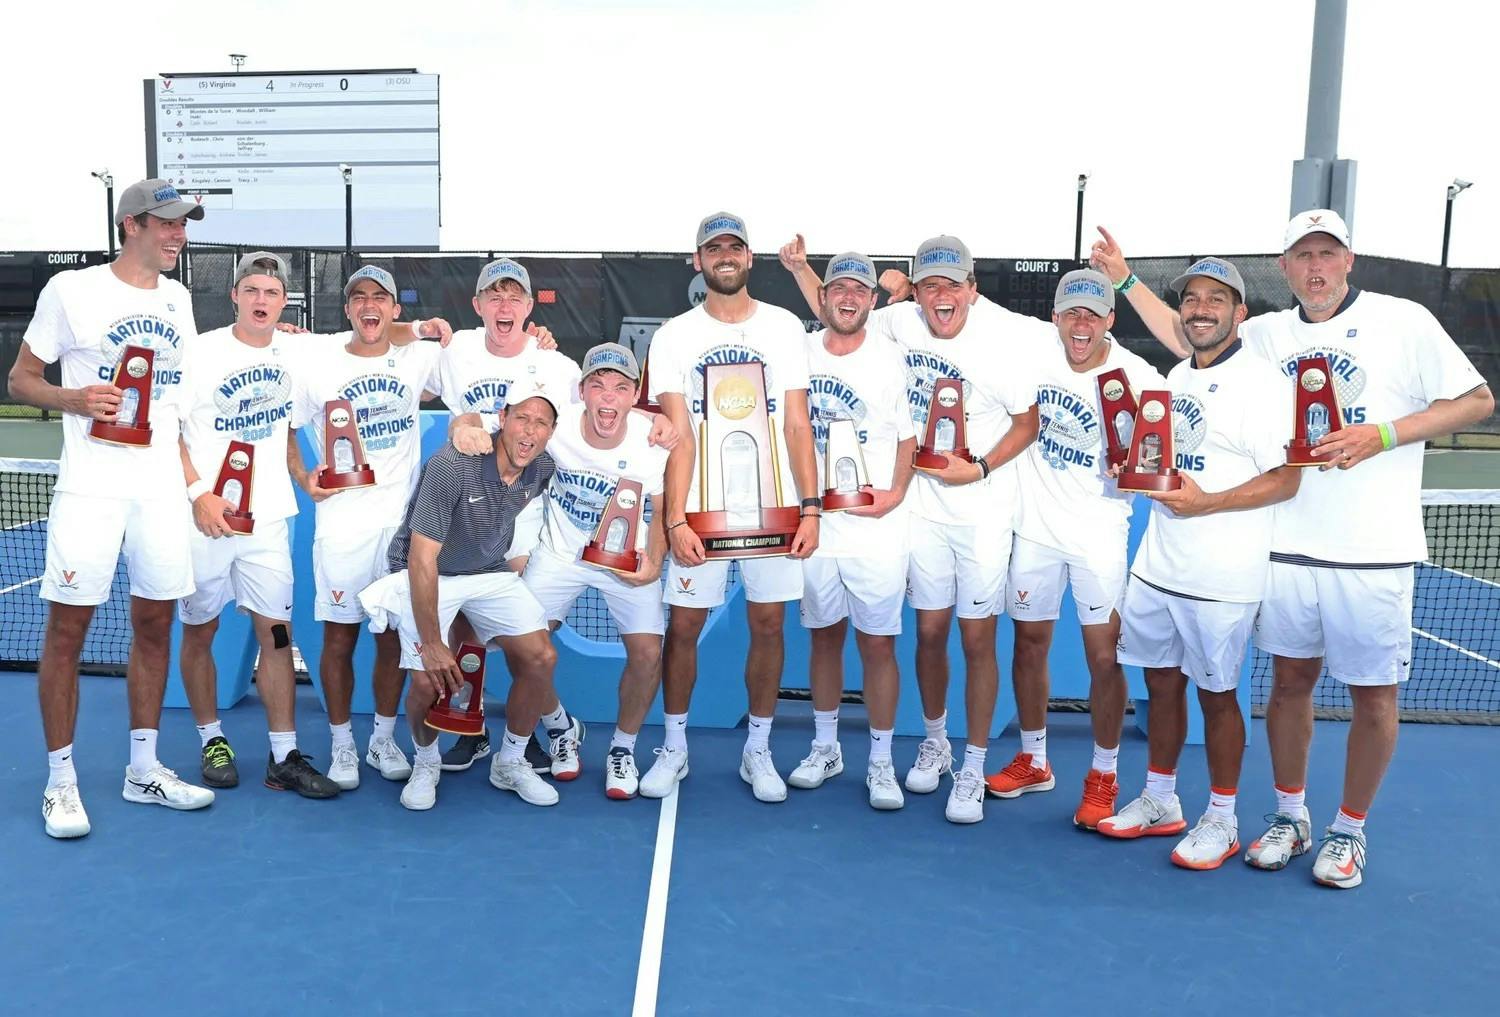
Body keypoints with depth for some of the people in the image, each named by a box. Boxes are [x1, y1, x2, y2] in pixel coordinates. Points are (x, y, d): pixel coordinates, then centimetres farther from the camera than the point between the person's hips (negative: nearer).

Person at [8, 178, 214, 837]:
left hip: (163, 489, 5)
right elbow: (20, 380, 0)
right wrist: (78, 399, -18)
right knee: (66, 629, 0)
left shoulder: (177, 300, 12)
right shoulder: (71, 290, -3)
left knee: (155, 623, 8)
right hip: (91, 487, -5)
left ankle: (144, 770, 21)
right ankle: (60, 781, 13)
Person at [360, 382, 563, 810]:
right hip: (425, 575, -5)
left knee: (541, 659, -8)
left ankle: (510, 763, 15)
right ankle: (426, 764, 15)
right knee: (429, 679, -18)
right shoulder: (452, 465, -30)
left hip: (491, 573, 5)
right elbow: (422, 559, -29)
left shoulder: (543, 469, -12)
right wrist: (432, 645, -27)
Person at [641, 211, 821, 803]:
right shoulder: (674, 336, 3)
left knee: (768, 624, 5)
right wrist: (676, 518, -13)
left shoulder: (785, 328, 5)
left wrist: (810, 507, -4)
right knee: (683, 625, 2)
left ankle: (757, 752, 20)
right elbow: (678, 437, -4)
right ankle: (674, 748, 20)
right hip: (701, 508, -1)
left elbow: (797, 425, 4)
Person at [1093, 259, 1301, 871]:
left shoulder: (1258, 383, -11)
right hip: (1156, 567, 7)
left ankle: (1221, 821, 21)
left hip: (1221, 578, -7)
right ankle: (1159, 803, 30)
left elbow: (1285, 479, -17)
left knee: (1215, 694, 5)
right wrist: (1138, 467, 3)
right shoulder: (1176, 377, 12)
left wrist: (1206, 502, -24)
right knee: (1161, 683, 14)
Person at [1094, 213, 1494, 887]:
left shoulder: (1404, 321, -2)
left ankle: (1349, 830, 25)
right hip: (1285, 547, 3)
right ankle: (1290, 817, 29)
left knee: (1374, 696, 6)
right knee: (1289, 680, 12)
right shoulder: (1267, 333, 10)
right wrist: (1125, 280, 11)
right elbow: (1183, 336, 18)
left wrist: (1382, 436, -13)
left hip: (1373, 554, -3)